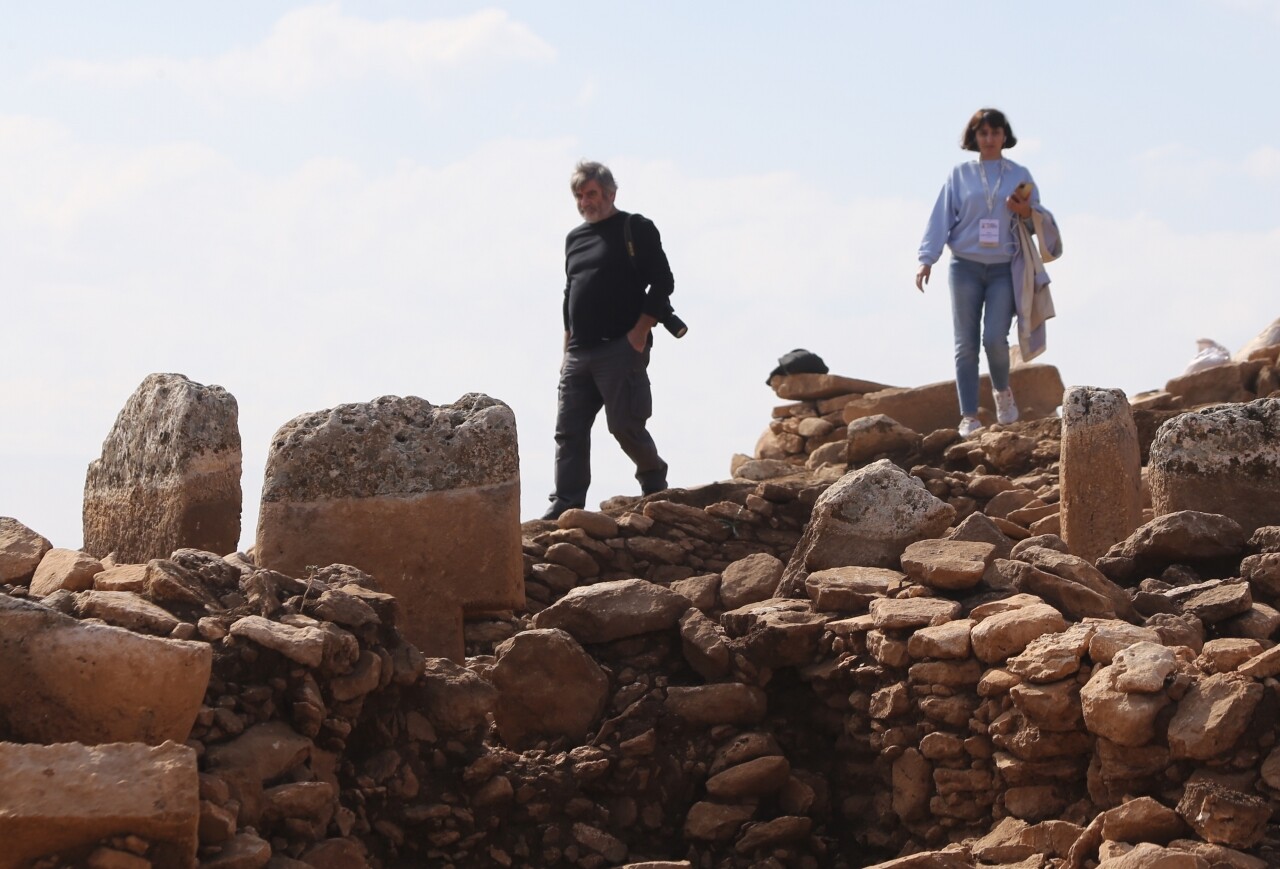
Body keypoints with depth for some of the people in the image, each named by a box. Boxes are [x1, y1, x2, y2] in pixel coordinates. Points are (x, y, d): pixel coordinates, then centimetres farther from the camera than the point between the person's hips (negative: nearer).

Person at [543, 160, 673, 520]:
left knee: (625, 425, -7)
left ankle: (654, 479, 18)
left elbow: (662, 282, -6)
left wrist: (639, 333, -12)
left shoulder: (636, 229, -1)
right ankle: (565, 505, 1)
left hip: (621, 349, -7)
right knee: (568, 431, 1)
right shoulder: (575, 238, 20)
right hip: (580, 353, 7)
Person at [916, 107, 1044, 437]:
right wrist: (926, 259, -7)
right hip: (966, 265, 0)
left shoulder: (1019, 175, 9)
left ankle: (1002, 391, 18)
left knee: (995, 338, -12)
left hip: (1004, 269, 0)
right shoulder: (960, 175, 7)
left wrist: (1024, 211, -11)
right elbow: (941, 218, 3)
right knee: (966, 343, -2)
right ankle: (968, 416, 1)